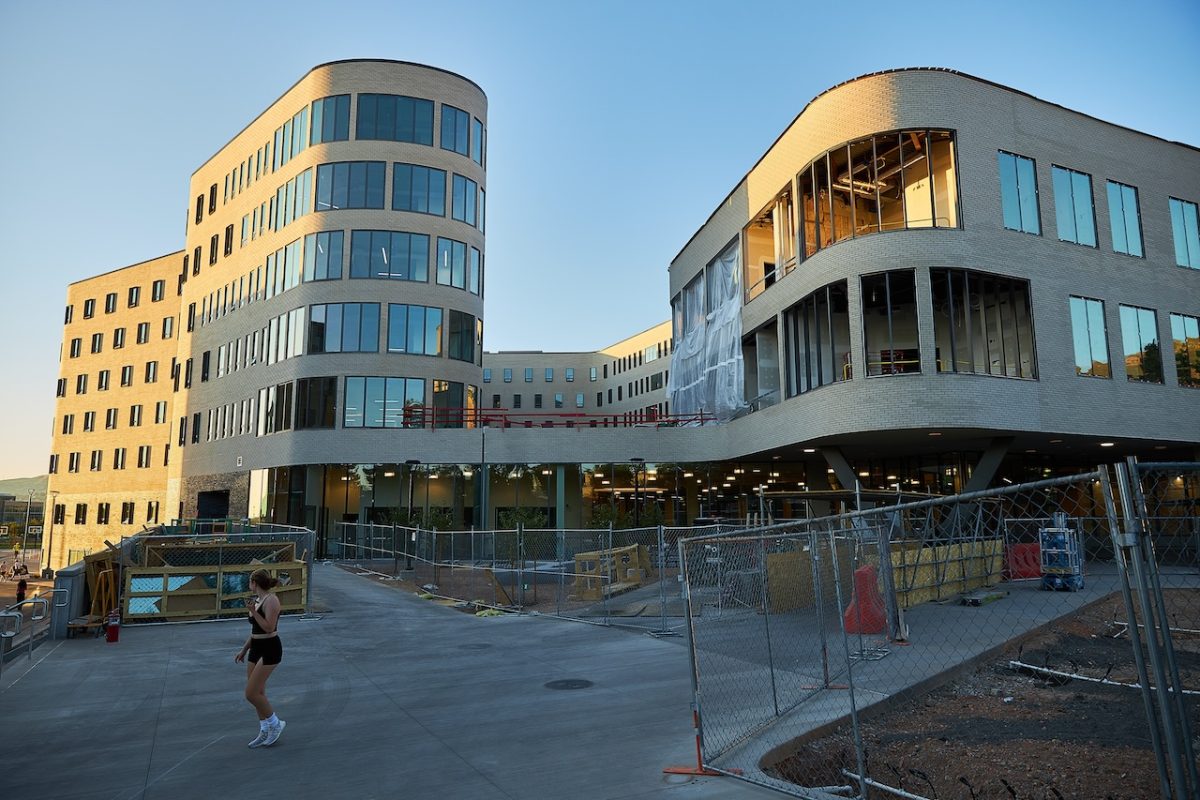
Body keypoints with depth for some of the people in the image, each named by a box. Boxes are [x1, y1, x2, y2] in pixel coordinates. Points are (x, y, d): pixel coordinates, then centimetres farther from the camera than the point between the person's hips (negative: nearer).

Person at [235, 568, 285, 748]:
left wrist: (253, 611, -25)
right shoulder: (257, 600, 11)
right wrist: (244, 650, 21)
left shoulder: (271, 600, -16)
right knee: (258, 693, 10)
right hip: (256, 648, 9)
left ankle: (275, 723, 8)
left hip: (269, 649, -9)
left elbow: (269, 628, -23)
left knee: (251, 693, -9)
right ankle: (265, 731, 22)